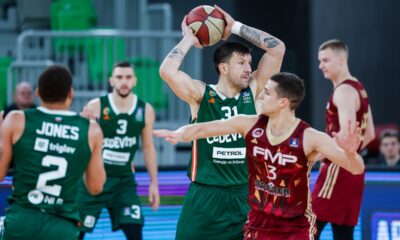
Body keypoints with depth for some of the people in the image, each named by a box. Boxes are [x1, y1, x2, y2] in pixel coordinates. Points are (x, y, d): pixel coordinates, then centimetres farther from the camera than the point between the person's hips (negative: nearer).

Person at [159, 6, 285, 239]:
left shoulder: (252, 91, 4)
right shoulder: (201, 94, -5)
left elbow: (277, 48, 0)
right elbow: (167, 71, -21)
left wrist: (235, 27, -1)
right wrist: (189, 40, -7)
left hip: (244, 196, 3)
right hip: (205, 197, -3)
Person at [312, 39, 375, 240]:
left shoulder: (344, 91, -14)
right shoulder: (358, 89, 17)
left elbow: (347, 134, -26)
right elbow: (369, 134, 22)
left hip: (338, 169, -10)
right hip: (352, 169, 10)